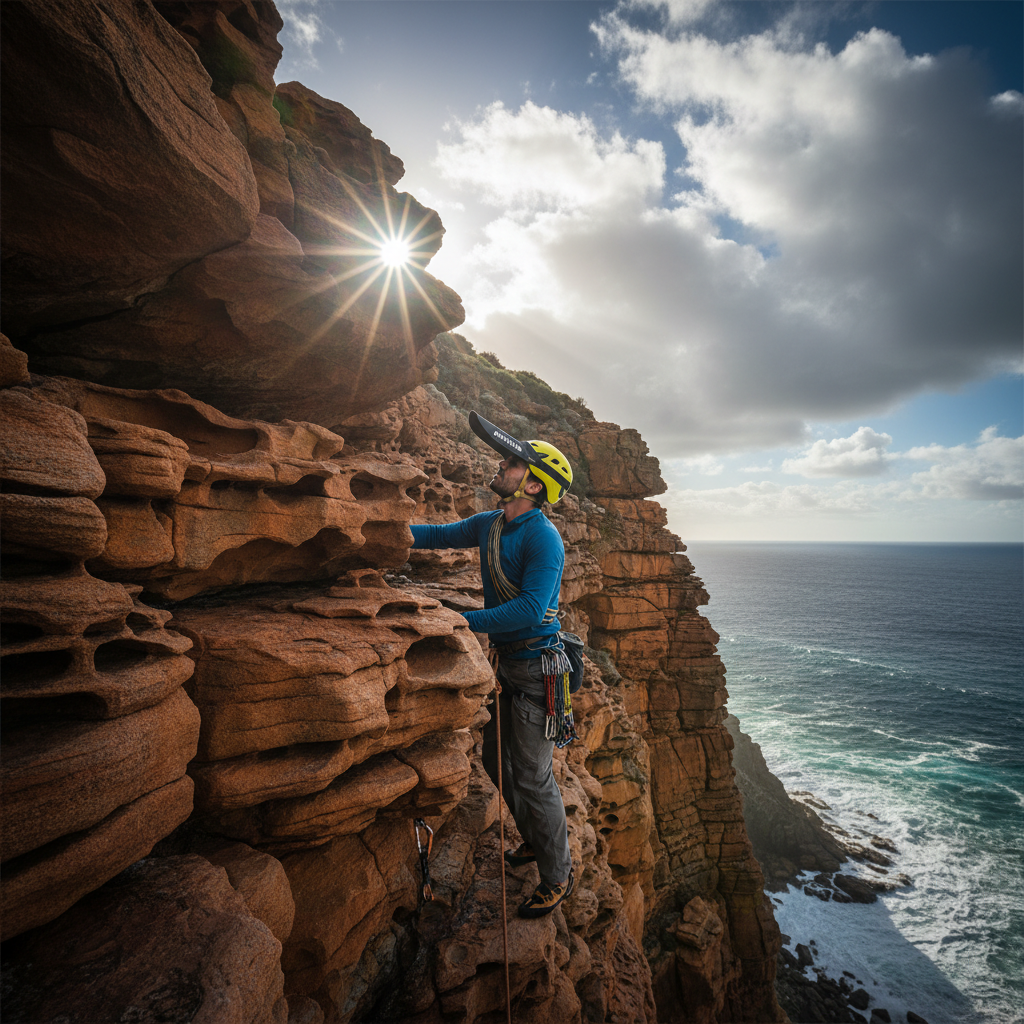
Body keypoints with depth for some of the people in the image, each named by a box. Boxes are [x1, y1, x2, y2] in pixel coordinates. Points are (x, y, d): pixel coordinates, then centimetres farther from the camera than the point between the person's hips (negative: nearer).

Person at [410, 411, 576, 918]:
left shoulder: (543, 538, -22)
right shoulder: (488, 525, 3)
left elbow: (530, 609, -30)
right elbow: (443, 534, 17)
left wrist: (465, 621, -29)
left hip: (535, 670, -8)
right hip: (502, 663, 8)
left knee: (531, 778, 5)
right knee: (496, 762, 22)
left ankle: (557, 876, 30)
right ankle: (536, 841, 45)